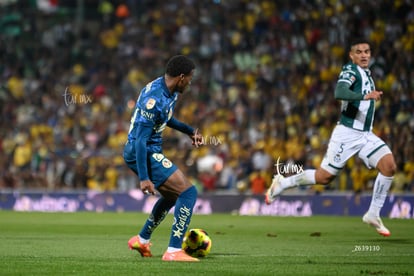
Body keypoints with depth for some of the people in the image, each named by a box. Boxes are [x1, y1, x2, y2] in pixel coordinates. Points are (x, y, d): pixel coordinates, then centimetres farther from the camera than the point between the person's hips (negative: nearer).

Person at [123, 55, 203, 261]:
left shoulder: (169, 91, 5)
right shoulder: (154, 98, -26)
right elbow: (141, 139, -28)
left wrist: (189, 131, 21)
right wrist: (144, 178, -30)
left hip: (148, 152, 11)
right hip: (144, 153, -11)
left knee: (172, 195, 27)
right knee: (188, 192, -15)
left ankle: (141, 240, 38)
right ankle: (173, 251, -17)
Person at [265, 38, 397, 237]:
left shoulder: (366, 73, 16)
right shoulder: (350, 70, -11)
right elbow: (339, 92, -32)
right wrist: (365, 96, -45)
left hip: (365, 135, 7)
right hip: (347, 133, -7)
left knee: (389, 166, -14)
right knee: (324, 177, -4)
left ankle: (373, 214, -5)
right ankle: (282, 183, 19)